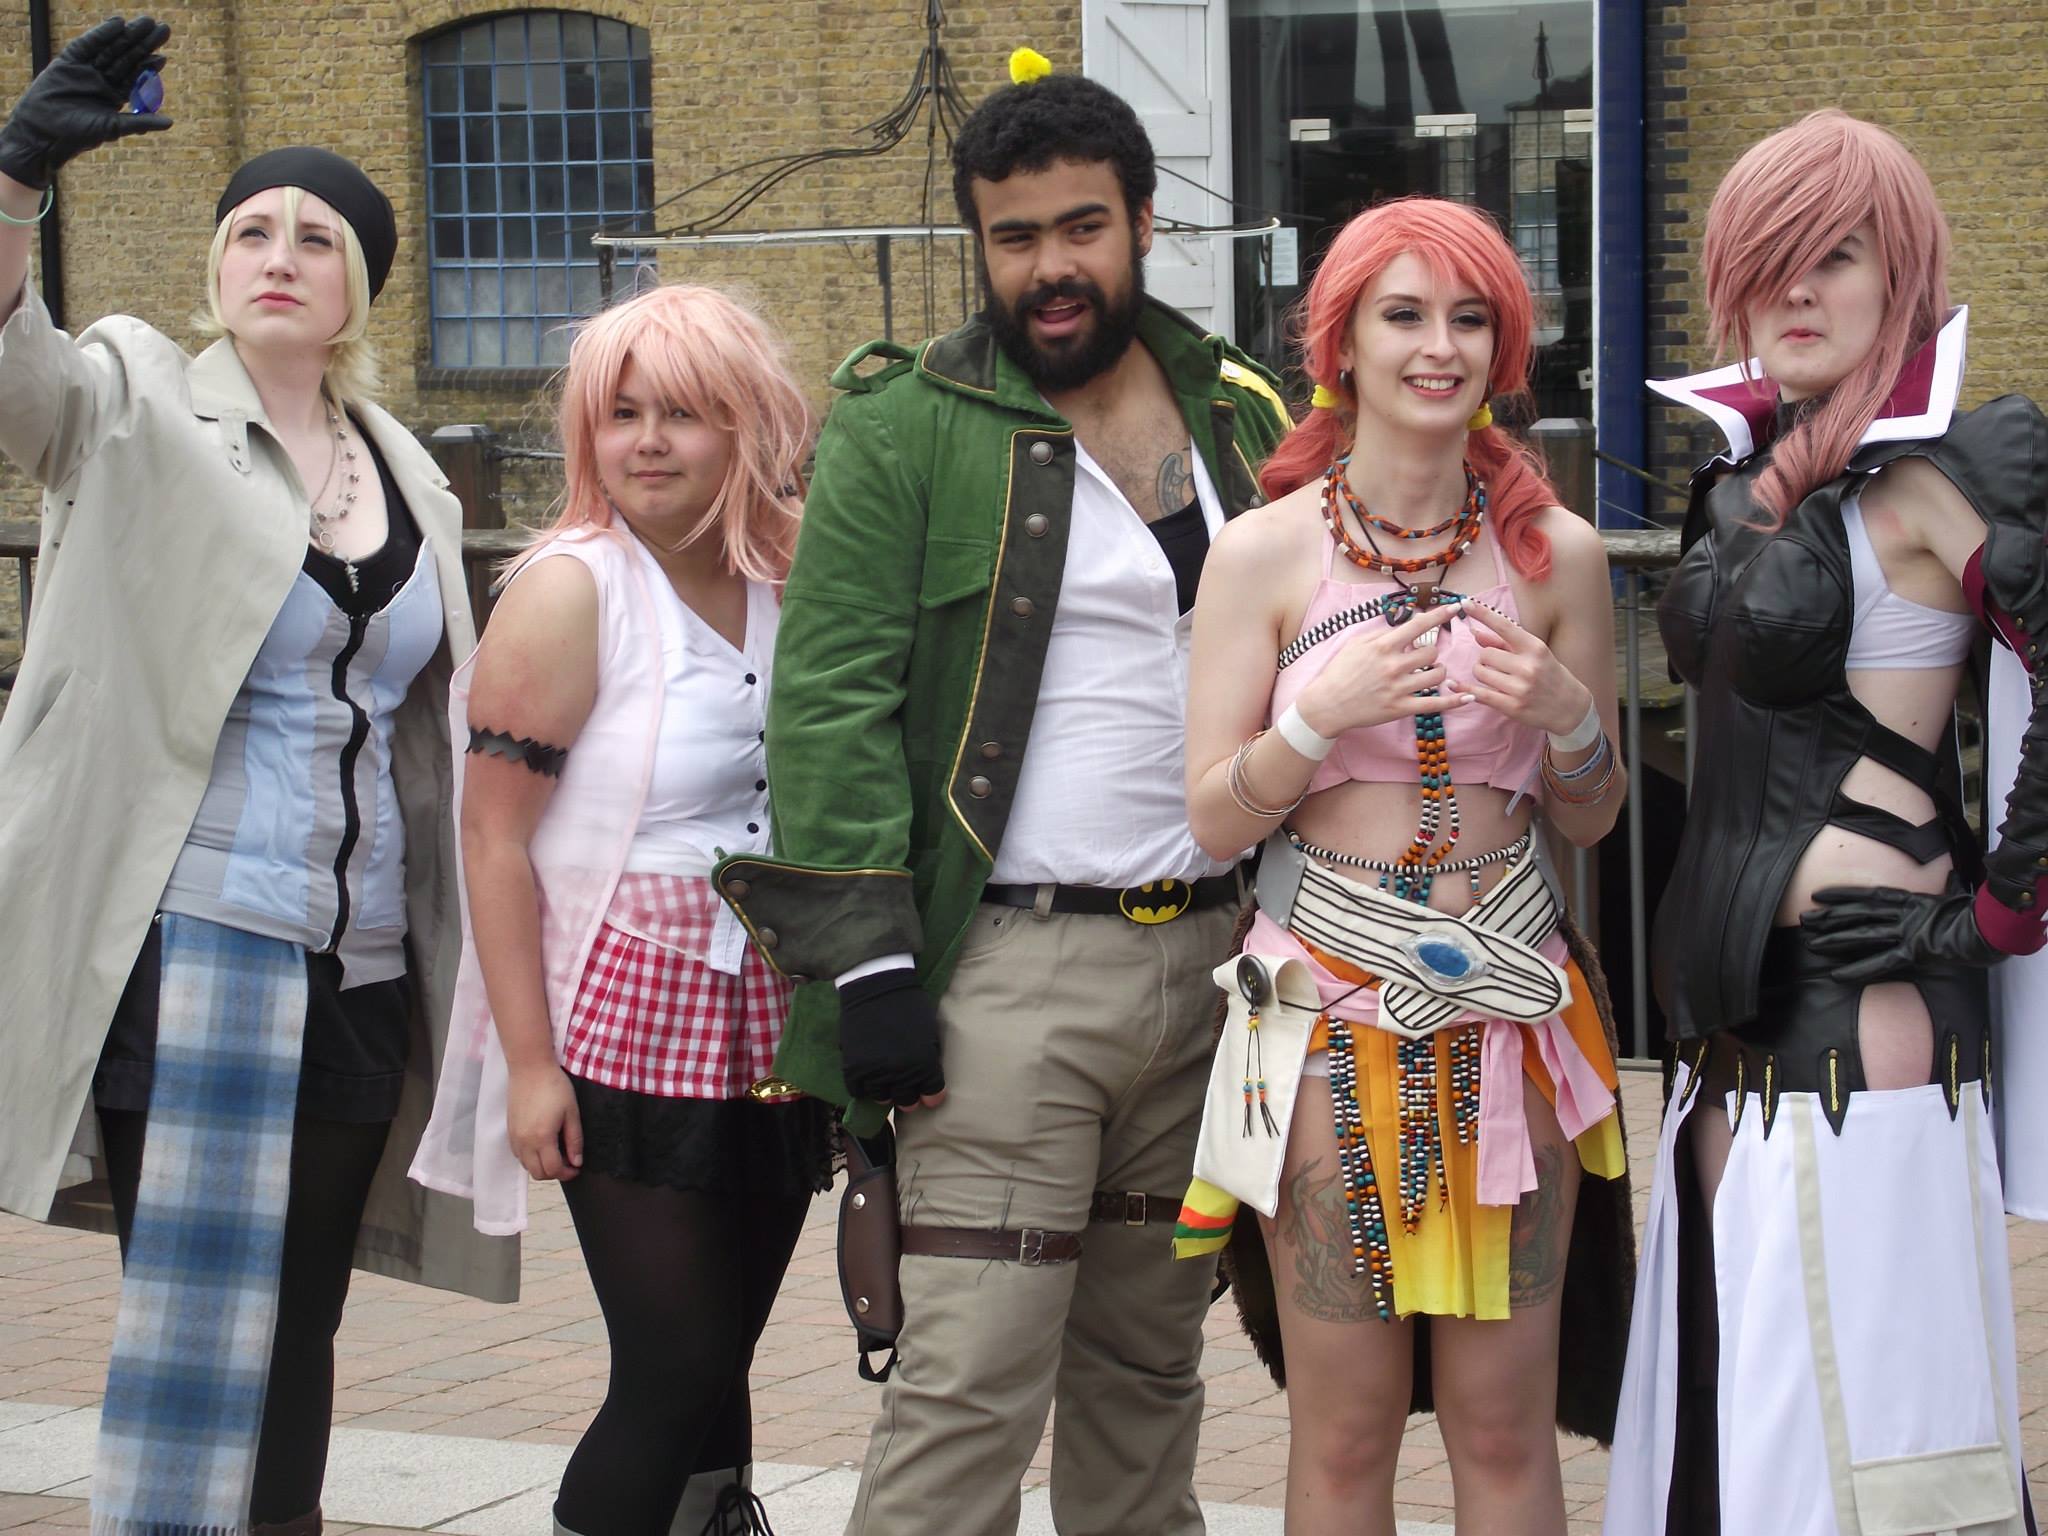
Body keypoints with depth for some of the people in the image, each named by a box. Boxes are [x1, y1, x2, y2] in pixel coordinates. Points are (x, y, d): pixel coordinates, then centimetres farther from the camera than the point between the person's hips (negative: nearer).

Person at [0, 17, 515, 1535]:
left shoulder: (411, 483, 16)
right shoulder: (141, 412, 1)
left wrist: (473, 964, 15)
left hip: (361, 968, 6)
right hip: (192, 944, -5)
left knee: (299, 1326, 10)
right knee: (200, 1332, -9)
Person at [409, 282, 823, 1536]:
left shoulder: (788, 586, 6)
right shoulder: (571, 590, -9)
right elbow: (493, 834, -10)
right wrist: (529, 1063, -14)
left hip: (772, 1036, 5)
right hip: (628, 1038, -5)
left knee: (717, 1374, 9)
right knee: (678, 1376, -8)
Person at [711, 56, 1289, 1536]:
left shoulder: (1240, 415, 13)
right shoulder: (907, 426, -3)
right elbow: (831, 701, -8)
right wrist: (869, 962, -15)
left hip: (1209, 958, 5)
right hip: (1010, 968, -5)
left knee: (1149, 1364, 12)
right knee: (971, 1381, -10)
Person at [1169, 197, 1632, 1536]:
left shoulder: (1556, 550, 4)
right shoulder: (1268, 549, -2)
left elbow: (1592, 819, 13)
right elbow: (1211, 821, -1)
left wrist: (1567, 714, -8)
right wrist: (1324, 714, -17)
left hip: (1510, 1006, 2)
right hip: (1330, 1007, -2)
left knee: (1504, 1425, 4)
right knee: (1344, 1427, 2)